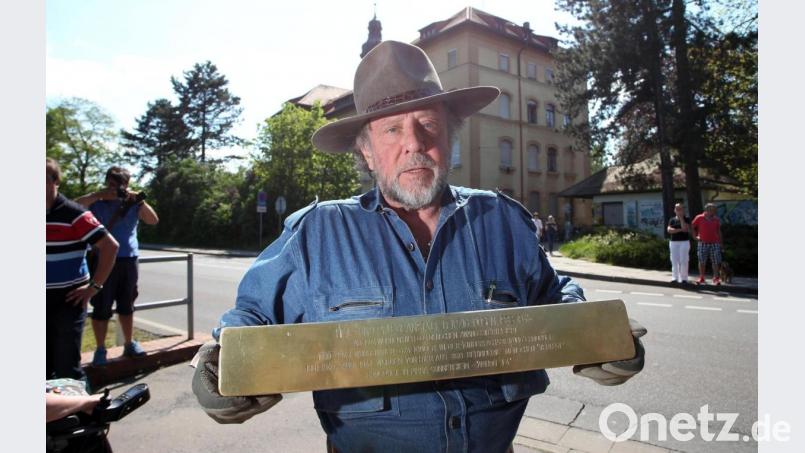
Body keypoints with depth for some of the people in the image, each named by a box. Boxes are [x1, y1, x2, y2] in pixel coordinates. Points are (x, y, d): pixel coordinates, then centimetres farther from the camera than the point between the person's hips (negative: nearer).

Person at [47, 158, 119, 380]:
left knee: (67, 368, 2)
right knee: (46, 368, 15)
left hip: (68, 301, -5)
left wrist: (94, 286, -14)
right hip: (47, 302, 6)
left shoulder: (73, 213, -12)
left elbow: (110, 246, -14)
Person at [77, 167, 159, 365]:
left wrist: (139, 200, -14)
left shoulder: (132, 203, 8)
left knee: (127, 305, 13)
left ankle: (129, 344, 24)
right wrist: (99, 194, -19)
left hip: (129, 259, 3)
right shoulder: (96, 202, 2)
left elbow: (153, 220, -3)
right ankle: (100, 349, 11)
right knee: (101, 307, 0)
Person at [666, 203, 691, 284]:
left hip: (684, 242, -3)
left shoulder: (686, 219, 3)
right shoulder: (672, 220, 10)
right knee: (674, 261, 3)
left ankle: (684, 278, 2)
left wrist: (681, 218, -10)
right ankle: (675, 278, 9)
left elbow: (685, 229, -15)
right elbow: (669, 230, -3)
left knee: (684, 261, -4)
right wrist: (680, 229, -12)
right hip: (673, 242, 3)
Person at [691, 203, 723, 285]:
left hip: (714, 243, 2)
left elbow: (718, 230, 12)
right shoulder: (699, 218, -2)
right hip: (702, 243, -2)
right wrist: (695, 236, 2)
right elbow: (692, 227, 9)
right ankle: (701, 278, 12)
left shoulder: (716, 219, 5)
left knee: (715, 262, 0)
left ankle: (716, 278, 8)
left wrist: (720, 242, 9)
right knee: (702, 262, 3)